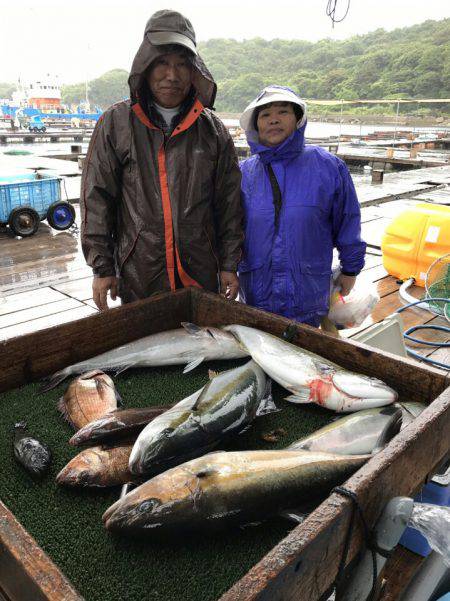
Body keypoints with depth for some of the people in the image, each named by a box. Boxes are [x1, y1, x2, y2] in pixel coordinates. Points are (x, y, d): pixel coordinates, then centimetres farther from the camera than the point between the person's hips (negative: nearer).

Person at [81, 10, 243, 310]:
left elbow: (228, 204, 6)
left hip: (202, 275, 2)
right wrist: (102, 267, -3)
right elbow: (96, 198, 0)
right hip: (138, 279, -1)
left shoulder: (213, 129, 5)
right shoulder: (116, 123, 1)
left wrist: (229, 265, 4)